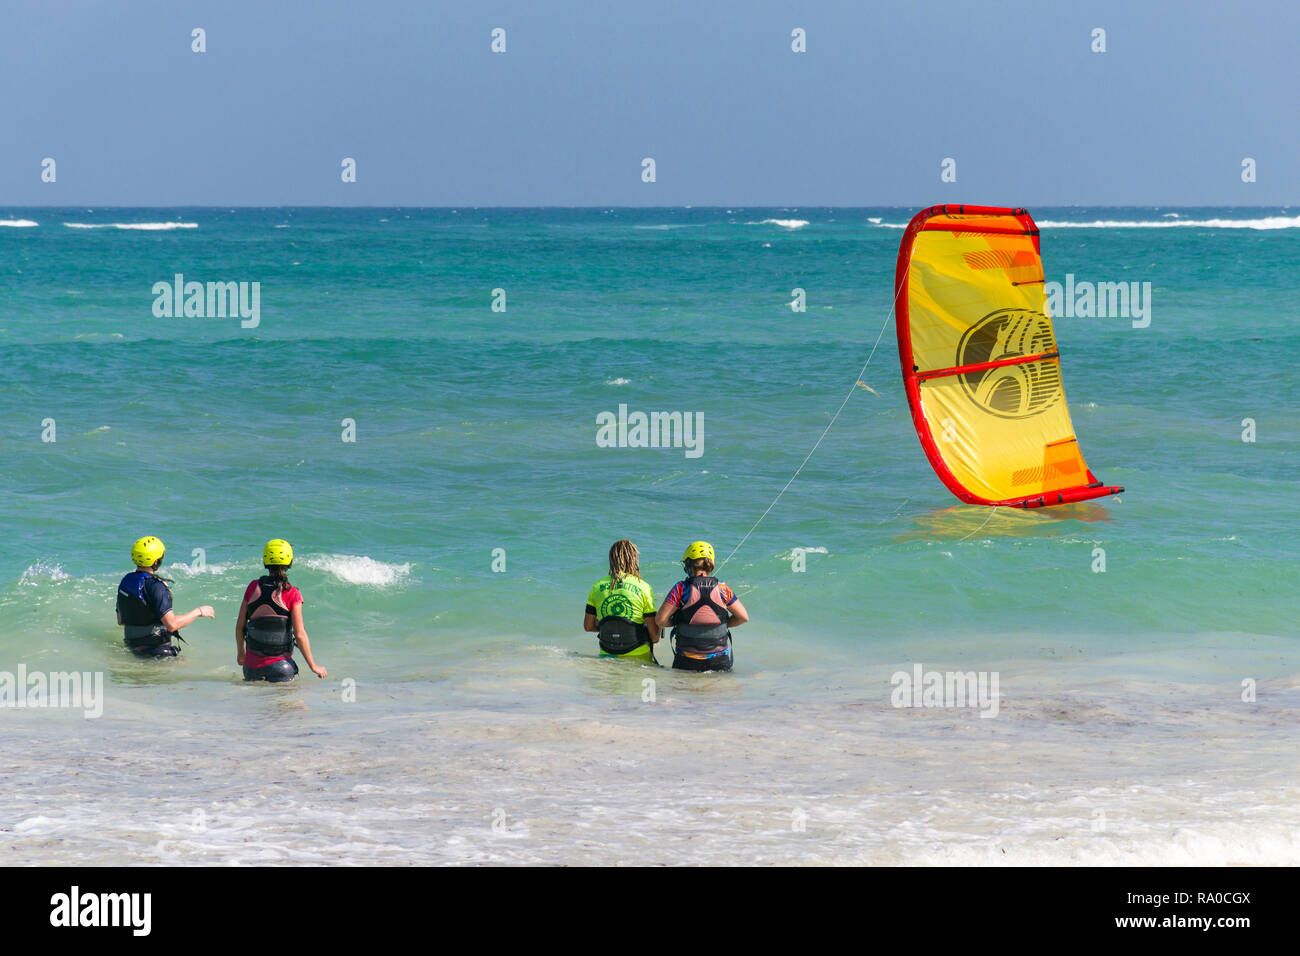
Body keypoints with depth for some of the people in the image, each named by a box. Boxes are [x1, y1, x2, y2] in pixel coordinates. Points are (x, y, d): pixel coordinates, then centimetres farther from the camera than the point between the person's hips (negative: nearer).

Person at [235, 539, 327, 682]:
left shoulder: (253, 588, 1)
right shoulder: (292, 594, -9)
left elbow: (240, 626, 7)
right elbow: (300, 635, -10)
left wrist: (240, 652, 25)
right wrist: (313, 666, -1)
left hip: (252, 662, 3)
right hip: (279, 664, -3)